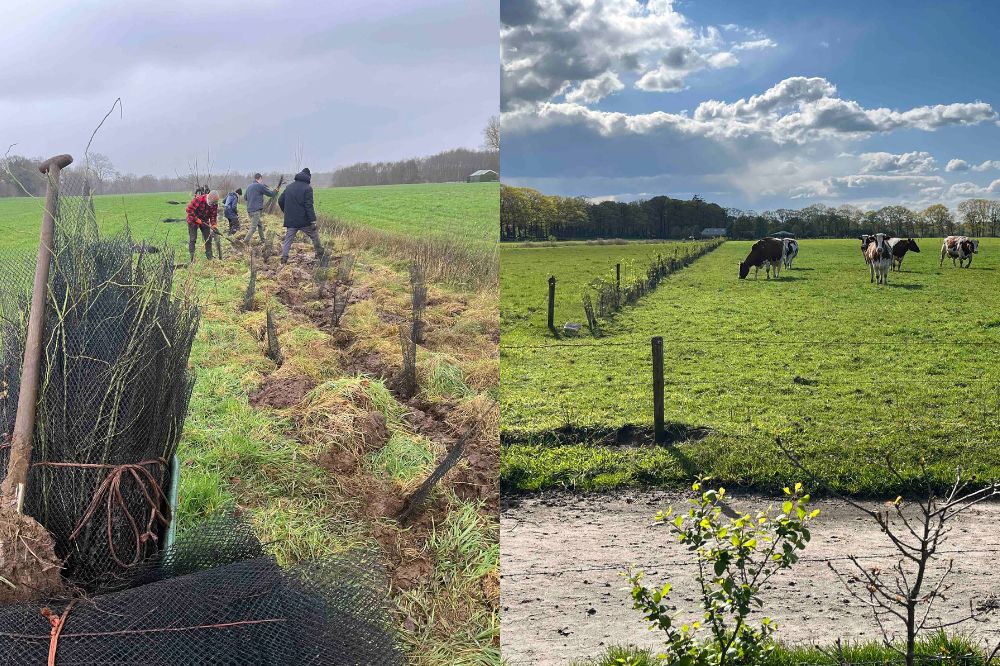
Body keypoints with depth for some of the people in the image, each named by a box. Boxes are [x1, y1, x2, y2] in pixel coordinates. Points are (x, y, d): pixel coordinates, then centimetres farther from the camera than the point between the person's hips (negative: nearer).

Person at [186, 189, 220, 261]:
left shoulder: (215, 204, -12)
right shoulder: (198, 200, -29)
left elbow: (213, 215, -3)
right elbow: (189, 209, -25)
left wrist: (213, 225, -16)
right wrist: (196, 219, -26)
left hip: (204, 222, 5)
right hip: (193, 220, -5)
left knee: (208, 238, 4)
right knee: (192, 239, -6)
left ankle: (210, 257, 12)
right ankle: (192, 257, -5)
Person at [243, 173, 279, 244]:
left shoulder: (249, 187, 15)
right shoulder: (260, 186, -7)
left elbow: (245, 197, 27)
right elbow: (271, 194, -1)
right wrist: (276, 191, 18)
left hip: (249, 210, 8)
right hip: (256, 210, -8)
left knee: (260, 225, 18)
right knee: (253, 227, -8)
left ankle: (262, 240, 21)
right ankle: (245, 241, -14)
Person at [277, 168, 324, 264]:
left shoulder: (289, 186, 10)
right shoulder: (307, 188, -9)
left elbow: (280, 201, 14)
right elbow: (309, 206, -16)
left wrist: (286, 212, 28)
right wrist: (313, 221, -16)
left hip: (290, 221, 5)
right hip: (303, 220, -5)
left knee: (288, 240, 6)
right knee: (314, 236, 13)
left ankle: (284, 258, -3)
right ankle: (319, 254, 20)